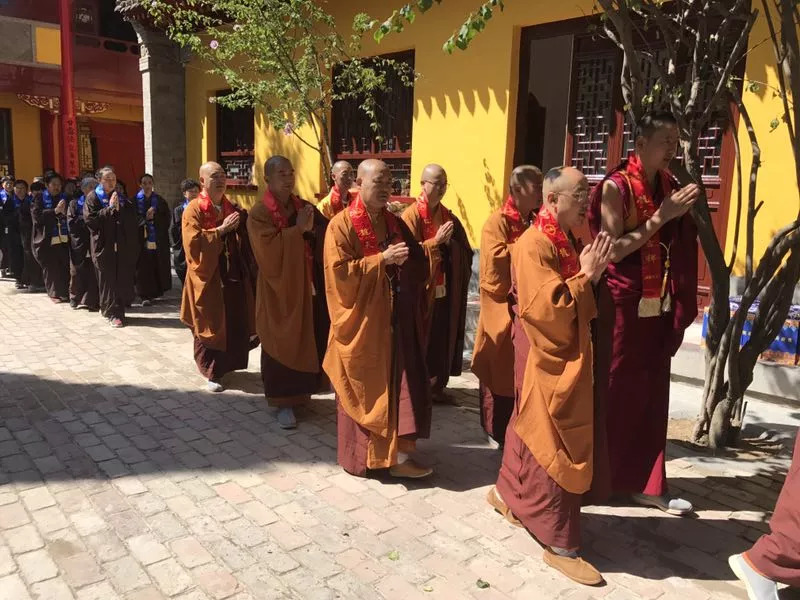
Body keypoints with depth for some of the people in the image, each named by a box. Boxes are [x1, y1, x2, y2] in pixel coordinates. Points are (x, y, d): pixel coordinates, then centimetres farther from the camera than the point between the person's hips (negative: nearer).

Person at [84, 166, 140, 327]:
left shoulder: (121, 197, 14)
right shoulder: (93, 198, 1)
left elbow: (132, 218, 5)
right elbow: (90, 219, -11)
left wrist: (119, 208, -11)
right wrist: (109, 208, -14)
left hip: (122, 246, 4)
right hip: (104, 245, -4)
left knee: (123, 279, 2)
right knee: (108, 281, -3)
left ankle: (107, 308, 17)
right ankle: (113, 313, 3)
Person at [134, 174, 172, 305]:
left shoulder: (160, 201, 9)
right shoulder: (135, 200, 4)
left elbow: (166, 220, 4)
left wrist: (153, 217, -9)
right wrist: (145, 217, -15)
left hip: (158, 240, 2)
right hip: (142, 240, -2)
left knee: (159, 268, 3)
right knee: (143, 268, -6)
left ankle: (157, 292, 17)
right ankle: (145, 296, -5)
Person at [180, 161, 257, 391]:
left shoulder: (232, 208, 12)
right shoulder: (194, 209, -5)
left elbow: (244, 242, 14)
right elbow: (194, 242, -17)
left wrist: (241, 225, -6)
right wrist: (222, 229, -18)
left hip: (232, 276, 5)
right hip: (208, 277, -5)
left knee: (234, 325, 6)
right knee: (210, 326, 2)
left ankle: (225, 365, 24)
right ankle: (211, 372, 15)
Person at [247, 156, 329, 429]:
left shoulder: (304, 207, 8)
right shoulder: (259, 214, -8)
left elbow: (327, 234, 0)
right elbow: (270, 248, -22)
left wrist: (312, 227, -19)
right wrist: (298, 229, -21)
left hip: (306, 286, 5)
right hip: (279, 288, -5)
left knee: (308, 341, 10)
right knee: (282, 344, 2)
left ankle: (299, 392, 27)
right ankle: (284, 402, 11)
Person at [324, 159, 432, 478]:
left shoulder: (396, 223, 11)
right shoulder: (342, 225, -7)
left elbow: (418, 263, 12)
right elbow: (339, 273, -16)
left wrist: (405, 259, -10)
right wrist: (382, 259, -21)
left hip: (396, 321, 6)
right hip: (361, 323, -5)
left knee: (400, 387, 5)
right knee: (362, 390, 4)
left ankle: (398, 454, 15)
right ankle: (359, 457, 19)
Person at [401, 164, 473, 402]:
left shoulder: (449, 217, 10)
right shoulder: (411, 215, -6)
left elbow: (465, 252, 10)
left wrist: (451, 241, -10)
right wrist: (436, 241, -21)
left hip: (444, 288, 5)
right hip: (420, 288, -5)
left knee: (443, 337, 8)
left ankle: (437, 384, 20)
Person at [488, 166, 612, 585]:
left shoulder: (561, 240, 11)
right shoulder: (534, 244, -19)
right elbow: (545, 306, -27)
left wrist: (591, 272, 1)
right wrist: (586, 274, -22)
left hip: (566, 357, 10)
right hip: (550, 362, -10)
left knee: (533, 433, 21)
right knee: (557, 449, -2)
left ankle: (507, 493, 40)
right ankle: (560, 545, 10)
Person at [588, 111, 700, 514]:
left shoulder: (670, 187, 9)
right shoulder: (616, 187, -9)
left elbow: (680, 246, 12)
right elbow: (613, 250, -16)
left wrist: (687, 213, -3)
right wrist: (661, 216, -17)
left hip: (659, 307, 6)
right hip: (622, 306, -6)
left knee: (651, 394, 8)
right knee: (614, 392, 2)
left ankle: (645, 482, 18)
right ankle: (601, 477, 17)